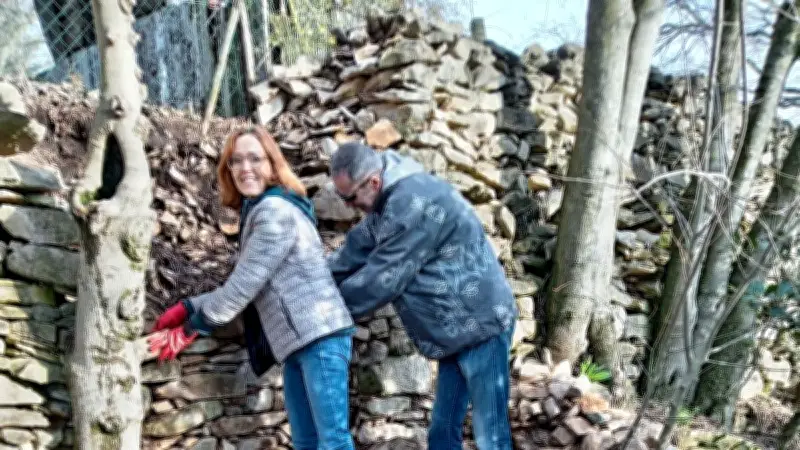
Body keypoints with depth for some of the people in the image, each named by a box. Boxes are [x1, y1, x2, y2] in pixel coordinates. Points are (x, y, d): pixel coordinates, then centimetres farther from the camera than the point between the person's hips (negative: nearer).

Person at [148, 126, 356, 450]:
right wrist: (188, 307, 12)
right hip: (296, 343, 10)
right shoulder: (256, 213, 20)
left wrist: (191, 328, -5)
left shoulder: (276, 210, -11)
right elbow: (242, 286, 21)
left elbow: (243, 285, -14)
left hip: (320, 336, -10)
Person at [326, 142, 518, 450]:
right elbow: (354, 251, 14)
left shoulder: (412, 203, -24)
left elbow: (382, 278, -21)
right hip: (457, 329, 10)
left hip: (479, 323, -10)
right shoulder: (389, 200, 9)